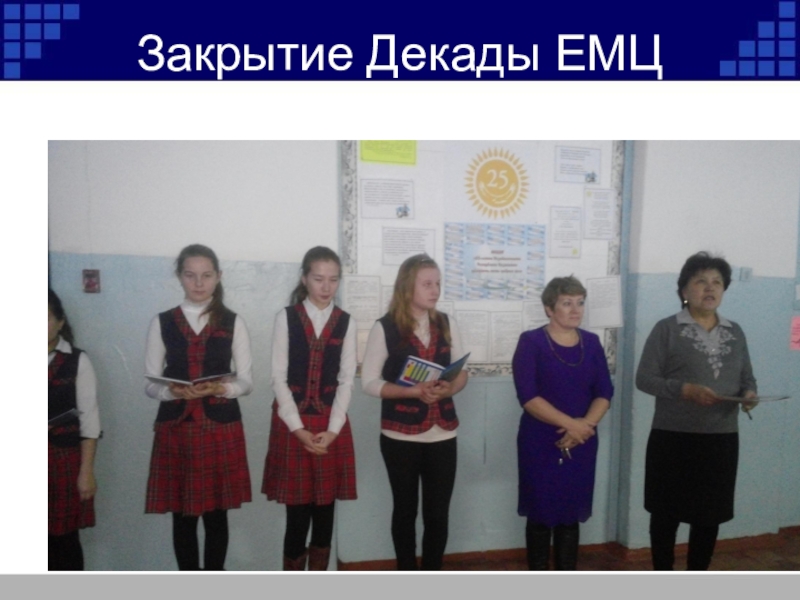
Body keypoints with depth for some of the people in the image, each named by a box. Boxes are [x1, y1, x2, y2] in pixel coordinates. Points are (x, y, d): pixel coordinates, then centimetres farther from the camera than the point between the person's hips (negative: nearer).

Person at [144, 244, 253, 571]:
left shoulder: (233, 322, 3)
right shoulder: (162, 322, 4)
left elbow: (246, 381, 2)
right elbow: (151, 384, 4)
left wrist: (220, 388, -19)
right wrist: (173, 391, -18)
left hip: (221, 428, 0)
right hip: (175, 428, 1)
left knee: (217, 513, 8)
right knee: (182, 515, 8)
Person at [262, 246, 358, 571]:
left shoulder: (346, 322, 4)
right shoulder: (286, 317, -1)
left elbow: (347, 379, 1)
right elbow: (279, 377, -4)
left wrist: (332, 429, -10)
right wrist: (298, 428, -12)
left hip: (331, 424, 2)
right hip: (293, 423, -2)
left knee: (325, 507, 9)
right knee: (297, 510, 0)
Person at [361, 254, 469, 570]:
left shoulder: (447, 324, 6)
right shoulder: (385, 327, -7)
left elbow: (461, 370, 11)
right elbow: (369, 381, -8)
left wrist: (449, 389, -11)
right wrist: (414, 391, -20)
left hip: (442, 434, 3)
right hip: (400, 435, -3)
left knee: (438, 513, 7)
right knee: (405, 510, 12)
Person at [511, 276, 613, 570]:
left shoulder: (591, 342, 7)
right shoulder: (531, 342, -7)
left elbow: (604, 392, 2)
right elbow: (527, 396, -15)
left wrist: (585, 425, -15)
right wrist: (570, 423, -20)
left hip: (581, 443, 4)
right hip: (540, 443, -4)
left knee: (571, 515, 11)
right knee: (541, 515, 5)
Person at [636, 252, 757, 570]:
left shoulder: (735, 333, 10)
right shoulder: (667, 329, -6)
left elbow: (747, 377, 14)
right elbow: (644, 378, -9)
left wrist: (749, 393, -9)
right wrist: (686, 390, -22)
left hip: (721, 439, 4)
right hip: (673, 437, -4)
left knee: (710, 514, 14)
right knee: (667, 512, 7)